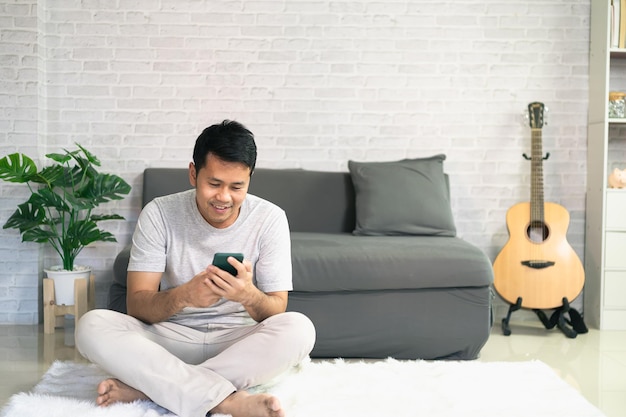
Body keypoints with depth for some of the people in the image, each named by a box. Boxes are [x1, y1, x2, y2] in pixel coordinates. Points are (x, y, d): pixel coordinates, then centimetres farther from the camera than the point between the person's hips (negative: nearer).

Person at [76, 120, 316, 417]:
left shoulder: (270, 219, -8)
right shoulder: (159, 214, -8)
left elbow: (277, 313, -9)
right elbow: (136, 305, -12)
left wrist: (249, 295, -33)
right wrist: (183, 296, -34)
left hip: (238, 342, 0)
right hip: (170, 338, 0)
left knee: (298, 329, -31)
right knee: (91, 326, -27)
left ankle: (149, 387, -26)